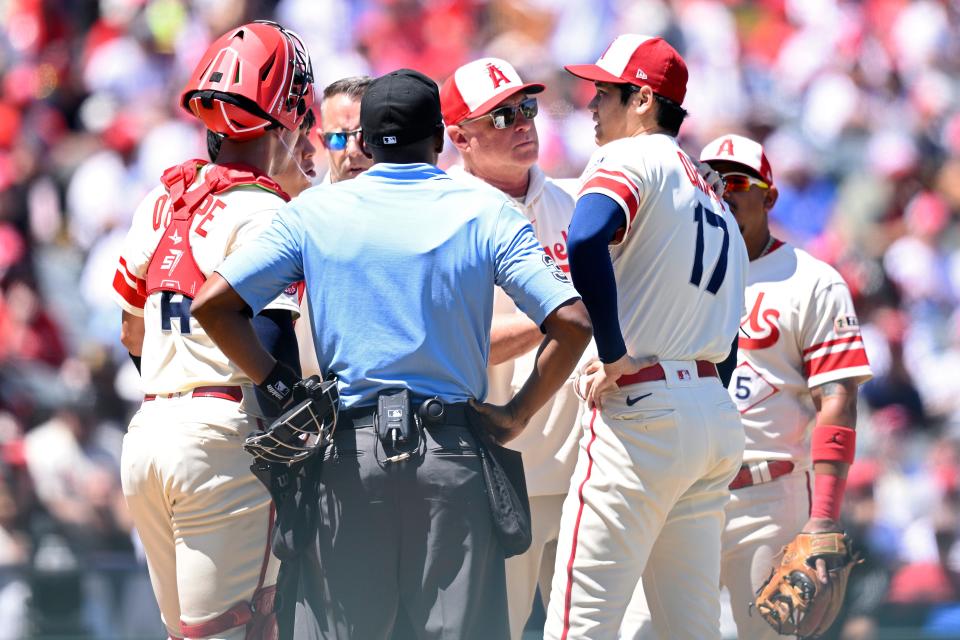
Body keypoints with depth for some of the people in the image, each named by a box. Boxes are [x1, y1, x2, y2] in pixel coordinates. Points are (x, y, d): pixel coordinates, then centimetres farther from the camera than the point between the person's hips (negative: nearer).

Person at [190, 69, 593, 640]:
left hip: (348, 454, 1)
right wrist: (516, 416, 0)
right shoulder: (486, 213, 1)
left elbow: (213, 304, -2)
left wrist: (280, 387, 3)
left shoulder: (314, 212, 4)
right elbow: (571, 322, -8)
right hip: (452, 452, -1)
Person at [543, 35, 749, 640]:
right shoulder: (715, 200, 23)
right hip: (717, 413, 9)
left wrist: (615, 356, -20)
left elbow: (586, 240, -27)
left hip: (643, 409, -9)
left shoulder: (631, 158, -5)